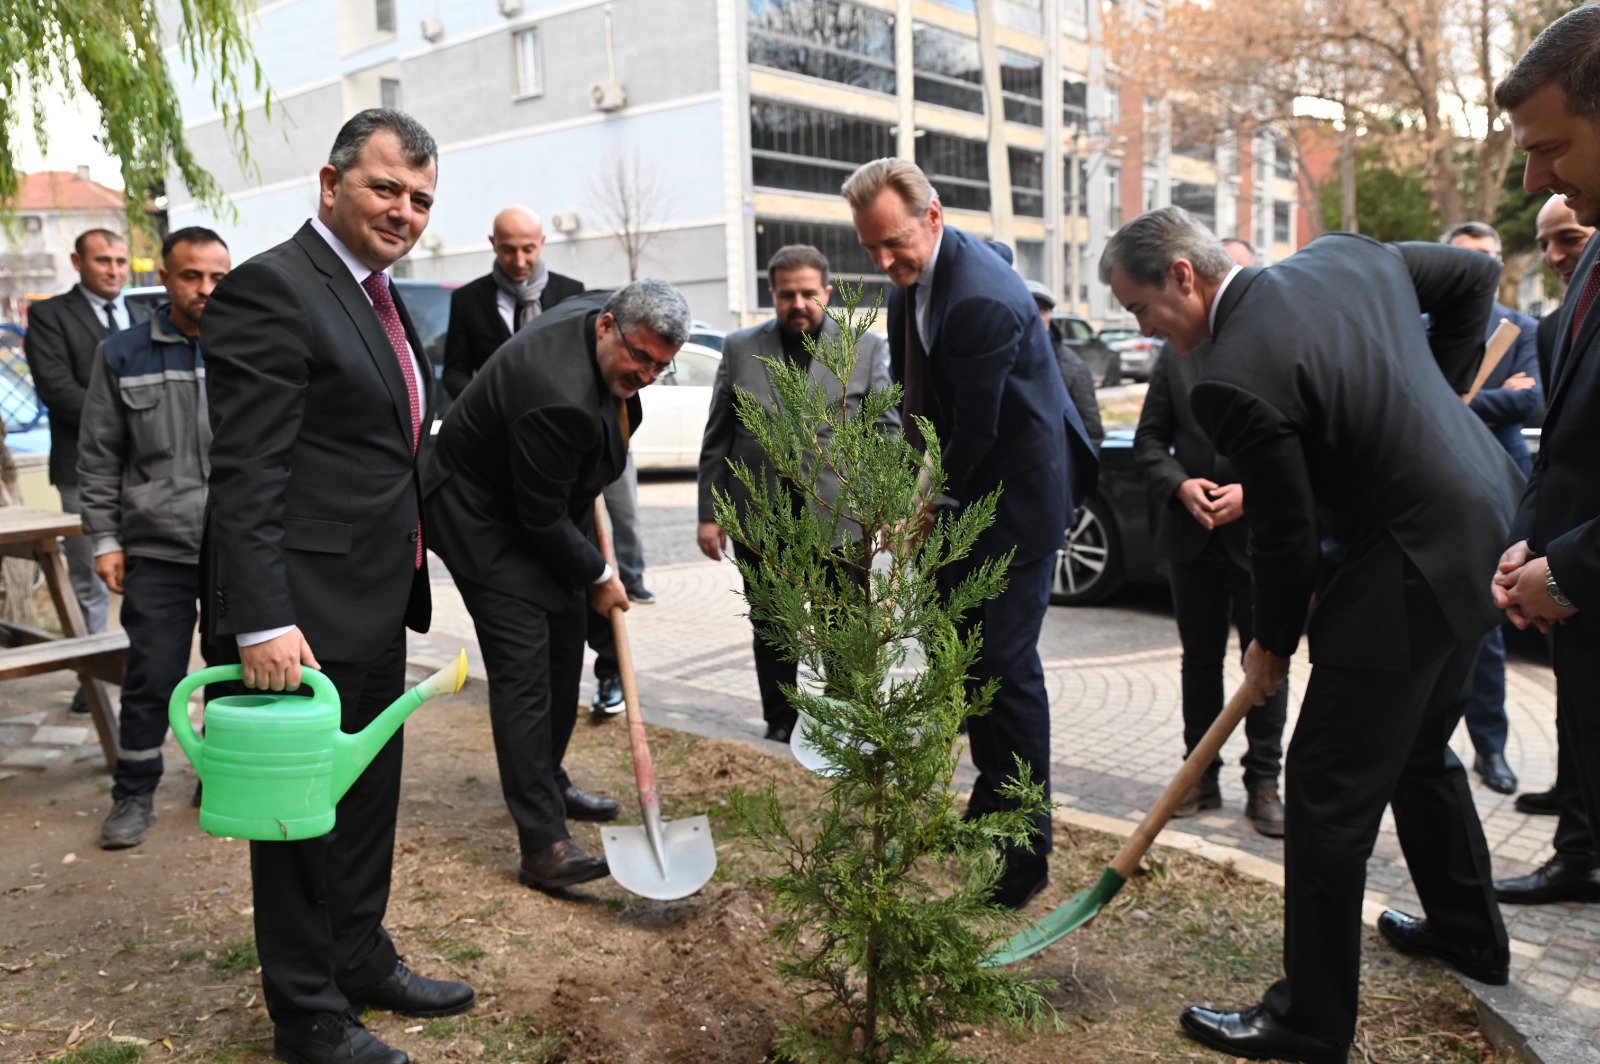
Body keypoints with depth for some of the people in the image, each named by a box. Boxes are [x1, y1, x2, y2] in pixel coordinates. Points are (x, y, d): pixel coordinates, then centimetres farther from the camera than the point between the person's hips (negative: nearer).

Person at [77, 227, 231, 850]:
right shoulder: (122, 355, 4)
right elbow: (98, 458, 6)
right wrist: (104, 540, 1)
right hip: (157, 551, -1)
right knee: (151, 679, 3)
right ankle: (134, 796, 19)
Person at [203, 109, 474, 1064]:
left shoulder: (379, 296, 14)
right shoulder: (272, 289, -16)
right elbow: (246, 475, -22)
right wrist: (263, 623, -26)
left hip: (376, 604, 10)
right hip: (305, 611, -9)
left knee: (368, 794, 21)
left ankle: (362, 961, 39)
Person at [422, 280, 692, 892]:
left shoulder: (596, 309, -8)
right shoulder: (557, 397, -36)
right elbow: (542, 518, -26)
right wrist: (598, 577, -11)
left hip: (546, 503, 10)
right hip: (485, 517, -10)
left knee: (565, 647, 15)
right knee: (523, 667, -15)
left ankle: (549, 782, 33)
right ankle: (543, 846, -13)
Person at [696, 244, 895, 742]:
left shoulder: (866, 349, 3)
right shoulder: (740, 348, 7)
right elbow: (717, 439, 7)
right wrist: (708, 513, 3)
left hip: (839, 519, -1)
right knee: (771, 635, 12)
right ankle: (780, 729, 27)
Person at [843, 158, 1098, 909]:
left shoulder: (982, 298, -27)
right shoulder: (911, 278, 3)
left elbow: (977, 427, -22)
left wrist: (931, 500, -7)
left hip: (1016, 495, -9)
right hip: (957, 490, 9)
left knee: (1006, 664, -7)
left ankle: (1027, 847, 5)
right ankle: (989, 802, 32)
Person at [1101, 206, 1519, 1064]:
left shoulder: (1233, 379, -23)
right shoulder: (1345, 252, 2)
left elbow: (1287, 534, -16)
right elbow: (1474, 275, 15)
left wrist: (1272, 646, 1)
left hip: (1410, 567, -10)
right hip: (1490, 524, 10)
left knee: (1329, 790, 0)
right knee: (1419, 746, 27)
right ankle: (1468, 930, 46)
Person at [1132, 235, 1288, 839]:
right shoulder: (1177, 353, 6)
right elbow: (1149, 438, 6)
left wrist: (1252, 491, -18)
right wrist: (1179, 485, -11)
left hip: (1262, 535, -3)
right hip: (1193, 537, 3)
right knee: (1200, 660, 12)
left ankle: (1263, 784, 18)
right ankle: (1202, 777, 24)